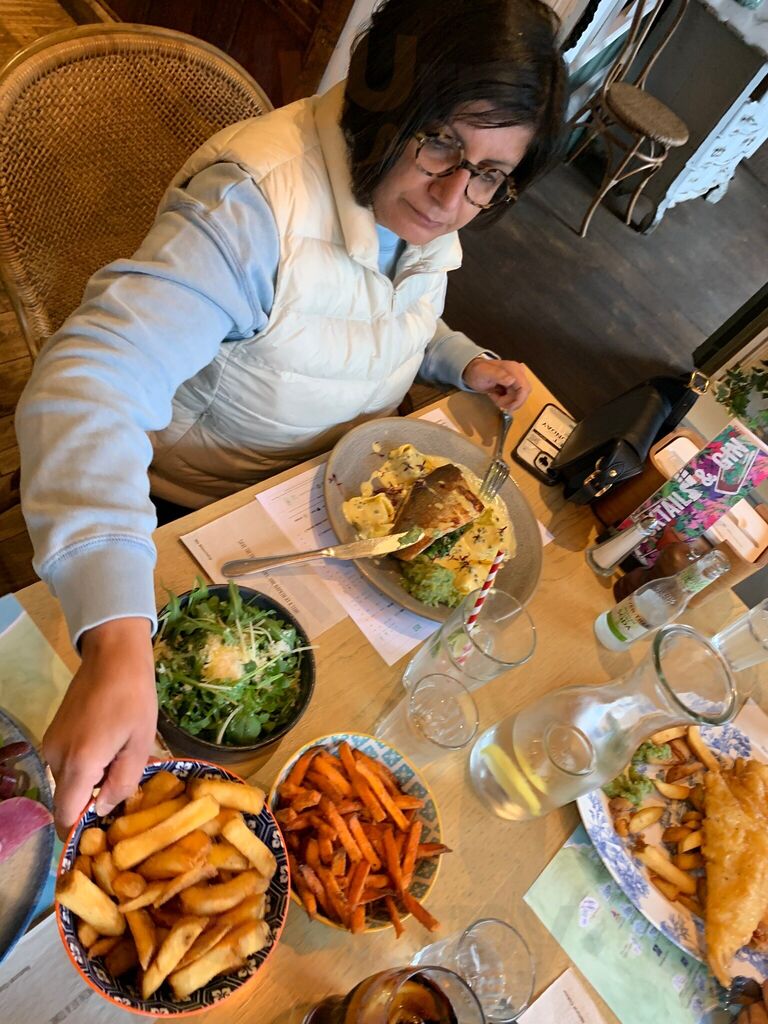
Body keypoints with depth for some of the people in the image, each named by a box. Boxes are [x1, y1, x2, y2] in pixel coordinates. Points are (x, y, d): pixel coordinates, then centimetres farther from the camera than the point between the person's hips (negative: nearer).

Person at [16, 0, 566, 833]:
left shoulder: (423, 209, -8)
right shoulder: (255, 202, -34)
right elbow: (86, 382, -45)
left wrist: (462, 360, -7)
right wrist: (118, 641, -57)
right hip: (204, 511, -6)